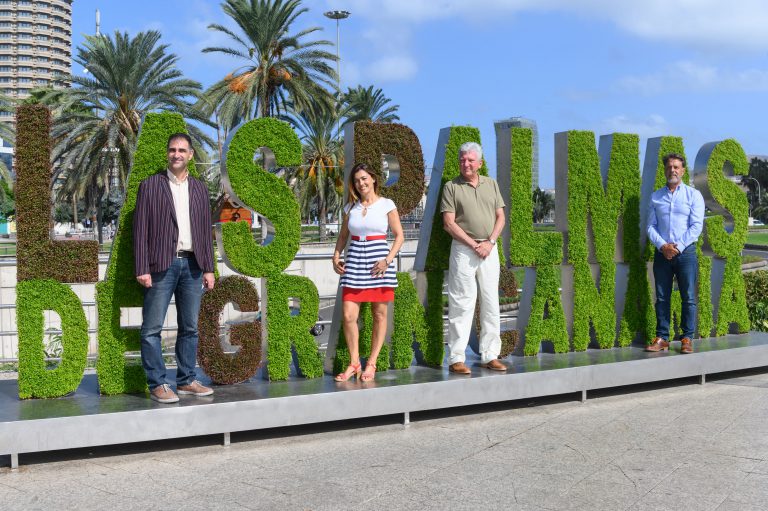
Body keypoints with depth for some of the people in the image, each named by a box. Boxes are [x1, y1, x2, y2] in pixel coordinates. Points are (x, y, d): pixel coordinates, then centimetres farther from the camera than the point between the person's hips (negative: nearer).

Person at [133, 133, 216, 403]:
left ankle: (186, 380, 19)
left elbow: (206, 230, 14)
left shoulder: (199, 188, 14)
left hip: (192, 265, 4)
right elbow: (140, 229, -3)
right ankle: (157, 384, 4)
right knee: (152, 328, -3)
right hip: (162, 264, -4)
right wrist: (142, 268, -10)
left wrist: (208, 268, 8)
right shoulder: (150, 185, 2)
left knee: (190, 327, 9)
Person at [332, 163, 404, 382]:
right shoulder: (350, 207, 11)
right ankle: (354, 363, 8)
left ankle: (371, 364, 12)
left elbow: (399, 235, 2)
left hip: (378, 260, -2)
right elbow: (343, 235, 20)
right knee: (349, 315, -5)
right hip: (354, 260, 2)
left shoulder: (386, 205, 1)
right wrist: (336, 257, 5)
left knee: (379, 314, 3)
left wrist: (388, 259, -11)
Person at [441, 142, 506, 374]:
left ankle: (489, 355, 14)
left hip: (489, 249, 4)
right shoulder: (451, 187, 1)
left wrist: (490, 242, -6)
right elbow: (449, 223, -6)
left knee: (491, 303, 6)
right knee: (461, 304, -5)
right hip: (463, 248, -4)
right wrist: (474, 244, -11)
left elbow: (500, 217, 10)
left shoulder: (491, 184, 12)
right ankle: (456, 358, -1)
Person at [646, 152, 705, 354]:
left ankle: (687, 339, 5)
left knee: (688, 297, -2)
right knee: (662, 298, 3)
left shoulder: (693, 195, 4)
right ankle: (662, 338, 8)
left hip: (686, 252, -2)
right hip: (662, 253, 2)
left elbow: (696, 226, -4)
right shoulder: (655, 197, 11)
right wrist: (662, 246, -10)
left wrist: (678, 246, -13)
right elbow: (651, 226, 6)